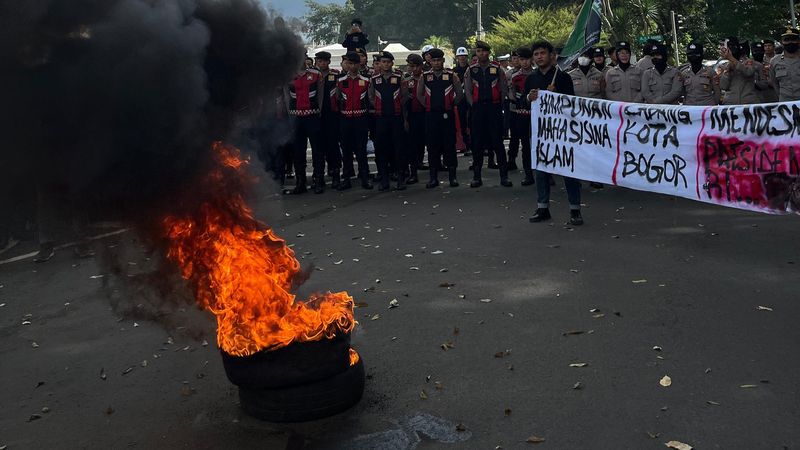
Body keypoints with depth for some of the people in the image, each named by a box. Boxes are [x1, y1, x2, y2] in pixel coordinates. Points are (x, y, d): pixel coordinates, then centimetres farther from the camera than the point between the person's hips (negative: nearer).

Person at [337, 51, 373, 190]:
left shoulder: (366, 80, 3)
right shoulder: (340, 80, 5)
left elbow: (370, 100, 9)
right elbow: (337, 100, 10)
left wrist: (368, 116, 7)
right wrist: (339, 114, 6)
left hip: (361, 118, -1)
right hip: (345, 119, 1)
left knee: (361, 148, 1)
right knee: (346, 149, 6)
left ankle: (365, 178, 7)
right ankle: (346, 178, 12)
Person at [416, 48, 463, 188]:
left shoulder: (451, 75, 1)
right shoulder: (425, 76, 5)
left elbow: (459, 93, 9)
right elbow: (419, 95, 15)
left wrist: (451, 104, 7)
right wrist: (428, 106, 9)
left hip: (447, 115, -1)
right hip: (431, 116, 1)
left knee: (450, 145, 1)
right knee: (432, 146, 3)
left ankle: (452, 176, 8)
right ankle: (433, 177, 8)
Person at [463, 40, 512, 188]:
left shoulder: (497, 69, 4)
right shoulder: (471, 70, 6)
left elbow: (504, 89, 9)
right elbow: (467, 90, 8)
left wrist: (498, 106, 6)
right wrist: (473, 106, 3)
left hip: (494, 108, -1)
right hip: (477, 108, 1)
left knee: (498, 141, -2)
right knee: (477, 142, 2)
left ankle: (504, 176, 3)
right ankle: (476, 176, 9)